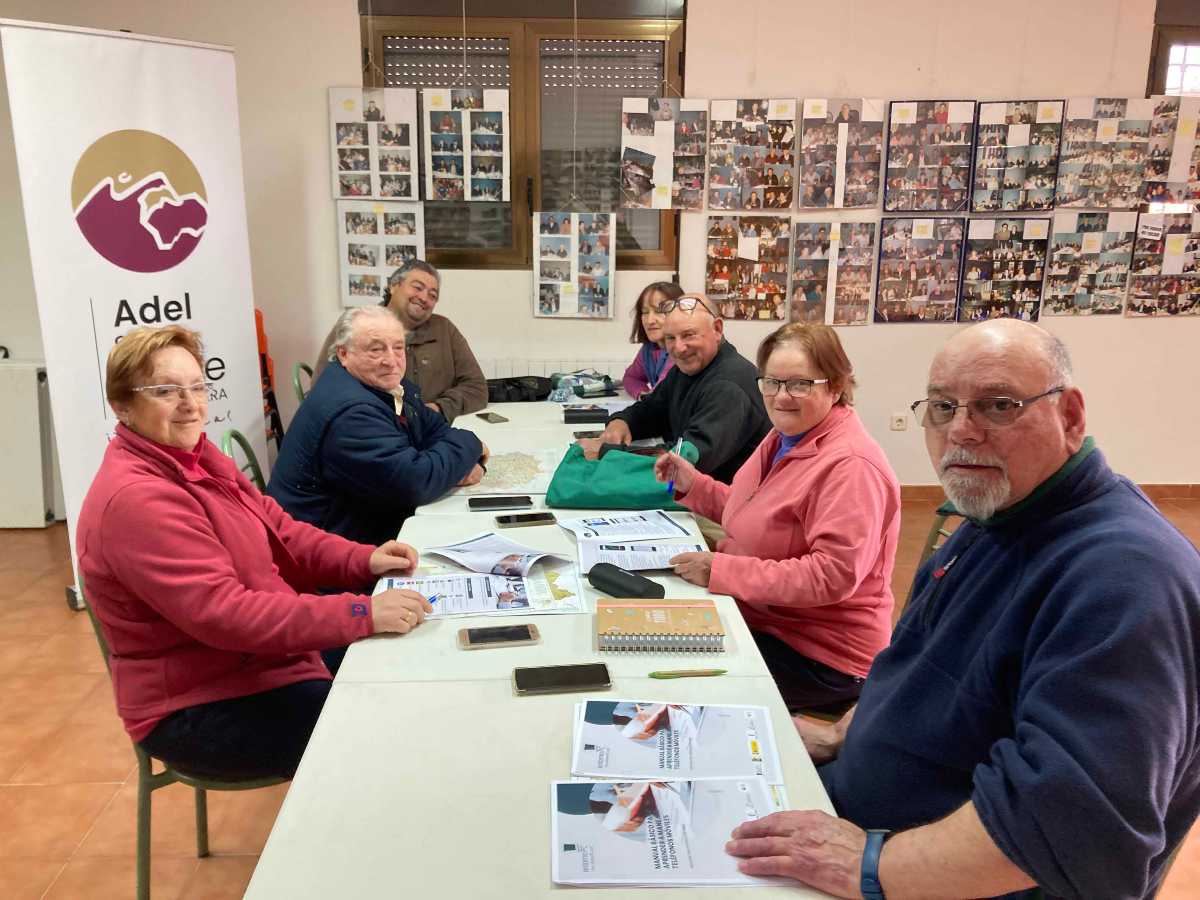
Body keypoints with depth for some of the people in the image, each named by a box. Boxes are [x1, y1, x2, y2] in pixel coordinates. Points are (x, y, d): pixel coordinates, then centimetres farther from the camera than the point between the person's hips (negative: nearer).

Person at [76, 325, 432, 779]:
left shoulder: (198, 460, 6)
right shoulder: (134, 499, -25)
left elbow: (281, 532, 7)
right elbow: (224, 613, -32)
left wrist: (364, 559, -10)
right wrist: (362, 614, -37)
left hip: (254, 661, 9)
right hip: (198, 711, -9)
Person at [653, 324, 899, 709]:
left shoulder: (850, 466, -23)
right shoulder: (785, 436, 7)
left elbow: (834, 575, -29)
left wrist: (721, 571, -29)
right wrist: (692, 484, 5)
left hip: (821, 656, -8)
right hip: (759, 617, 8)